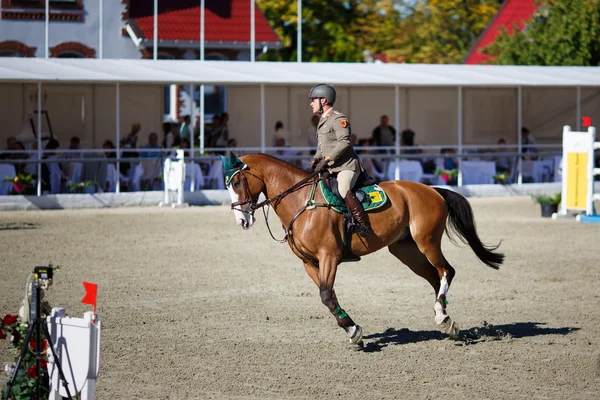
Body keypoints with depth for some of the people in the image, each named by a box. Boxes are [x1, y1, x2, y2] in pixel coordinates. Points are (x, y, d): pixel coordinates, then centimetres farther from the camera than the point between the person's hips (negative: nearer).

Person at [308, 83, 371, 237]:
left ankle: (363, 225, -31)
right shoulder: (322, 121, 20)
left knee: (344, 190, -33)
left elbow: (344, 143, -21)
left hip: (346, 166, -11)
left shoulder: (339, 119, -10)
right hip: (331, 169, 11)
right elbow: (321, 146, 27)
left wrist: (326, 160, -24)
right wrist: (316, 159, 6)